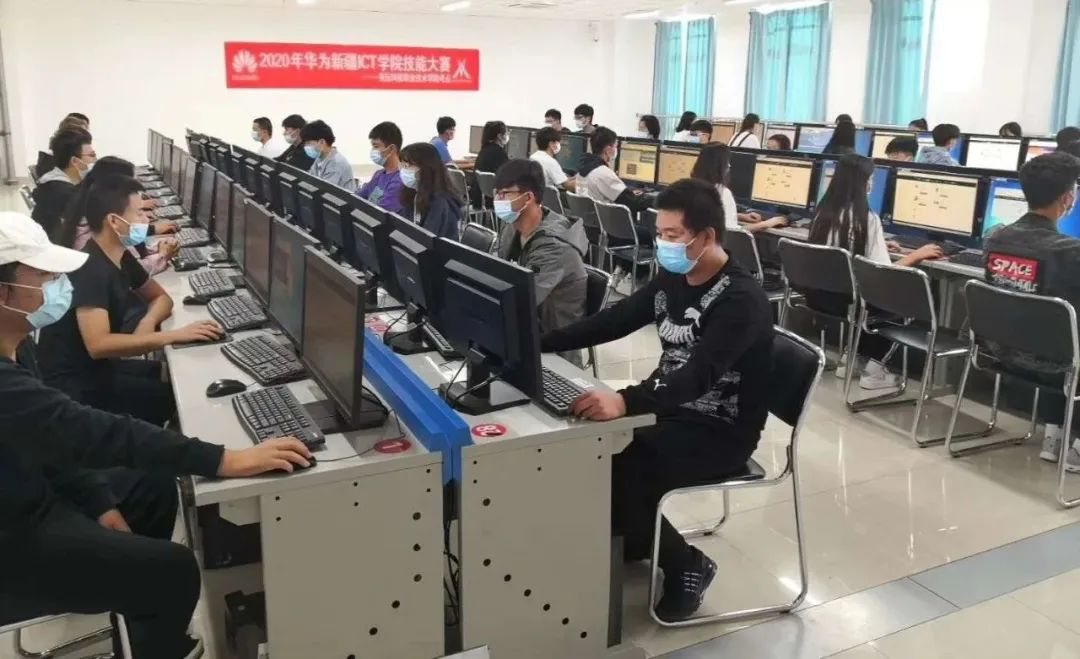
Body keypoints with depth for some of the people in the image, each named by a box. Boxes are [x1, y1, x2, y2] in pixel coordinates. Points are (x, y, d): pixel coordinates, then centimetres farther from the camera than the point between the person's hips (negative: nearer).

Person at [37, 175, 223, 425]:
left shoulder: (121, 257, 3)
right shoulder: (89, 269, -25)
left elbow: (161, 297, 14)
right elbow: (98, 345, -35)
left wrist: (148, 323, -10)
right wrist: (174, 336, -36)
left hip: (98, 366, 9)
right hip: (74, 384, -9)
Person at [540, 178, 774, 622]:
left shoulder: (741, 299, -24)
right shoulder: (672, 277, 2)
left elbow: (698, 375, -37)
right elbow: (614, 320, 4)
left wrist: (626, 402, -53)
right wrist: (538, 343, -7)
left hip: (720, 431, -8)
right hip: (671, 409, 8)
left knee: (620, 471, -23)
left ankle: (685, 565, 2)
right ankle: (630, 538, 15)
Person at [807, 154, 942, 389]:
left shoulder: (824, 211, 6)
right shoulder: (866, 218, -15)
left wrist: (879, 246, 29)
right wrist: (916, 255, -4)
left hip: (819, 295, 7)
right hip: (844, 299, -7)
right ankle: (874, 369, 11)